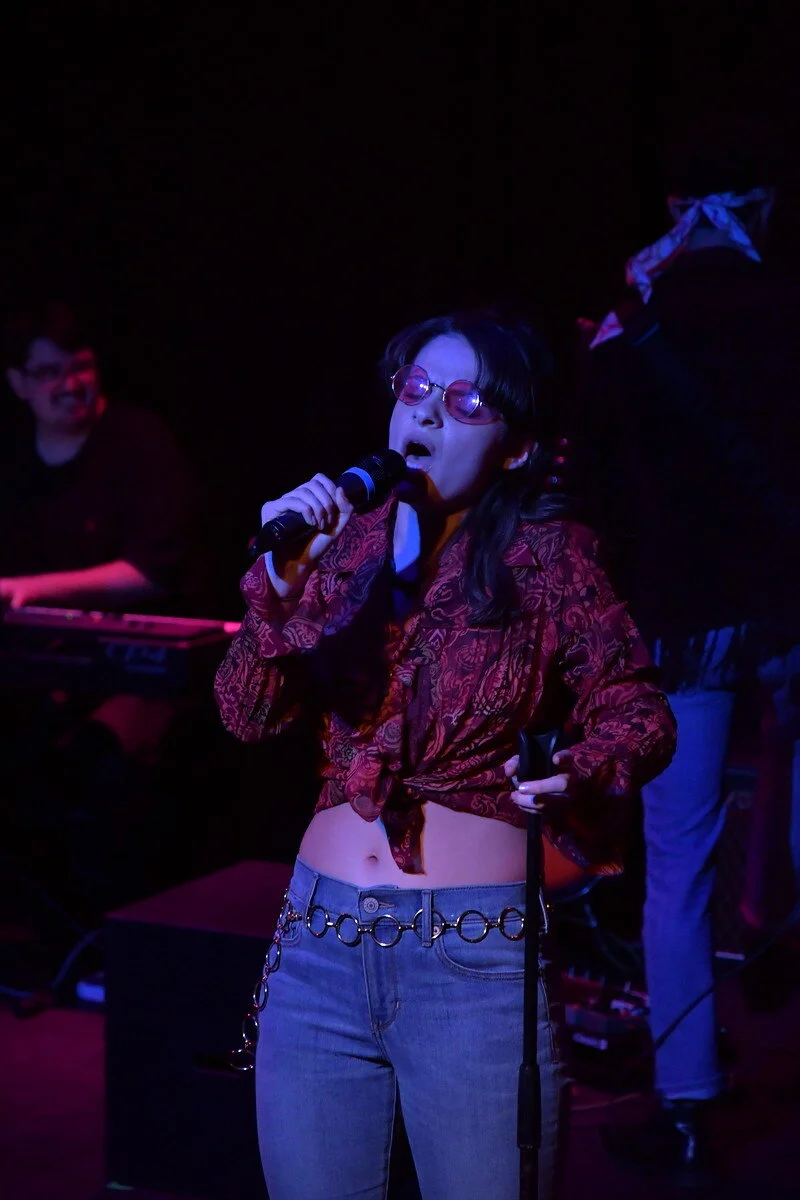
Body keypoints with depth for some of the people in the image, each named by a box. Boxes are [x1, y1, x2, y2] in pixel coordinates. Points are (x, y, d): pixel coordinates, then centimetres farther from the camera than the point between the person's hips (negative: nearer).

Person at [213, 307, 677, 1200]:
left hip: (476, 956, -4)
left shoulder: (545, 551, -3)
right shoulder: (344, 542, 7)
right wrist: (280, 585, -15)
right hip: (320, 939, 4)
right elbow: (247, 715, 1)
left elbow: (638, 711, -3)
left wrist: (578, 773, -24)